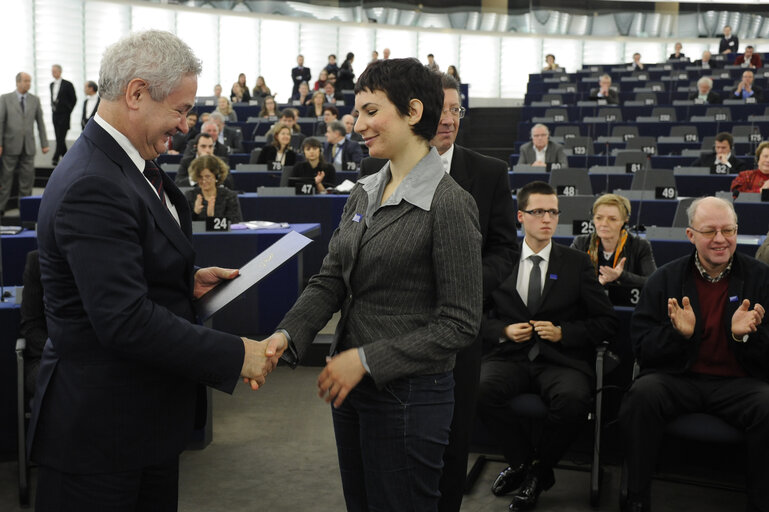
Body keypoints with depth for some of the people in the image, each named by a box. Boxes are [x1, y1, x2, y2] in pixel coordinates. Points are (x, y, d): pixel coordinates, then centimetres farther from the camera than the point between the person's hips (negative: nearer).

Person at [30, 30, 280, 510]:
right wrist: (235, 355, -25)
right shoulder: (92, 187, -25)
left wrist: (188, 279, 3)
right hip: (101, 427, -9)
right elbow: (125, 320, -31)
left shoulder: (129, 164, 6)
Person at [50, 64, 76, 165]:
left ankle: (55, 158, -11)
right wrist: (52, 106, 12)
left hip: (64, 115, -7)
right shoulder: (52, 84, 13)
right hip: (55, 114, 7)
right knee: (59, 138, 7)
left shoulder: (67, 84, -6)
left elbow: (74, 99, -3)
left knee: (61, 137, -11)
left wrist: (68, 110, -3)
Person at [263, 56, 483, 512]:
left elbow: (460, 323, -17)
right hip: (354, 387, 7)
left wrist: (366, 359, -19)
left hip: (408, 395, -7)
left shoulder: (450, 204, -17)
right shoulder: (364, 193, 7)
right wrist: (286, 336, -14)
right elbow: (331, 280, 4)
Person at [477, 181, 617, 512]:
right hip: (510, 356, 1)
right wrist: (503, 331, -8)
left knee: (573, 400, -34)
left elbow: (606, 322, 7)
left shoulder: (577, 263, 9)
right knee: (479, 390, -32)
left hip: (561, 359, -1)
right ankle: (522, 460, -4)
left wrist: (562, 332, -8)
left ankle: (536, 471, -4)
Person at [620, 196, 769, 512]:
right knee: (642, 394, -30)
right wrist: (677, 332, -17)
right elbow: (641, 349, 2)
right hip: (678, 377, 0)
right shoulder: (666, 278, 6)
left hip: (737, 382, 0)